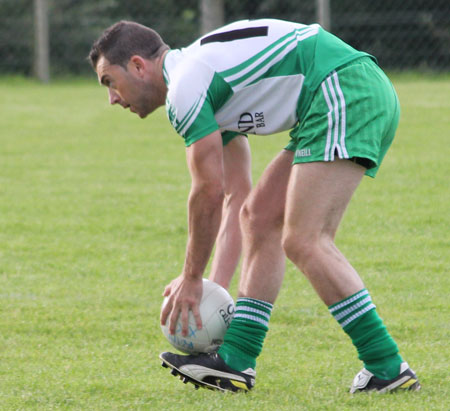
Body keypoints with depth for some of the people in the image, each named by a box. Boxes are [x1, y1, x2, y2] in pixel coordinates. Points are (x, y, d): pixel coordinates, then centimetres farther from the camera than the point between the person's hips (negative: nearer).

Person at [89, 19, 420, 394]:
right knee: (259, 216, 12)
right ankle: (236, 362, 10)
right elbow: (235, 190, 29)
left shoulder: (184, 84, -6)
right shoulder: (203, 74, 24)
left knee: (303, 241, -15)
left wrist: (191, 279, 3)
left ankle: (388, 367, -15)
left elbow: (210, 191, -7)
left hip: (344, 92, -11)